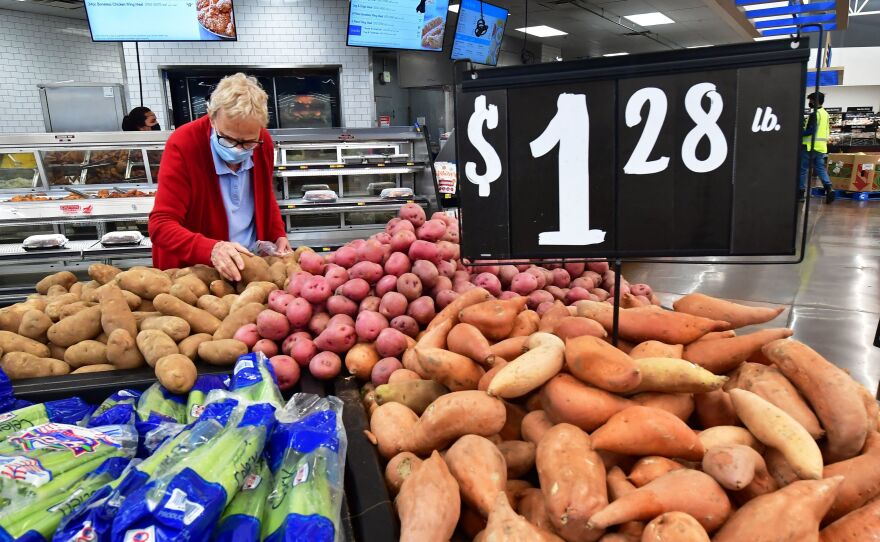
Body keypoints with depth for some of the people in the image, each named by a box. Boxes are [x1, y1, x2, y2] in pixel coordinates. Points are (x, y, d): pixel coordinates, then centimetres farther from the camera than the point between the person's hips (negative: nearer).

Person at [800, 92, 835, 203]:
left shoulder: (815, 114, -13)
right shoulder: (825, 114, 16)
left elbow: (811, 130, -22)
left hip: (810, 146, -8)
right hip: (821, 146, 8)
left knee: (803, 169, 1)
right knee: (821, 169, 7)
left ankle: (801, 191, 4)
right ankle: (829, 189, -9)